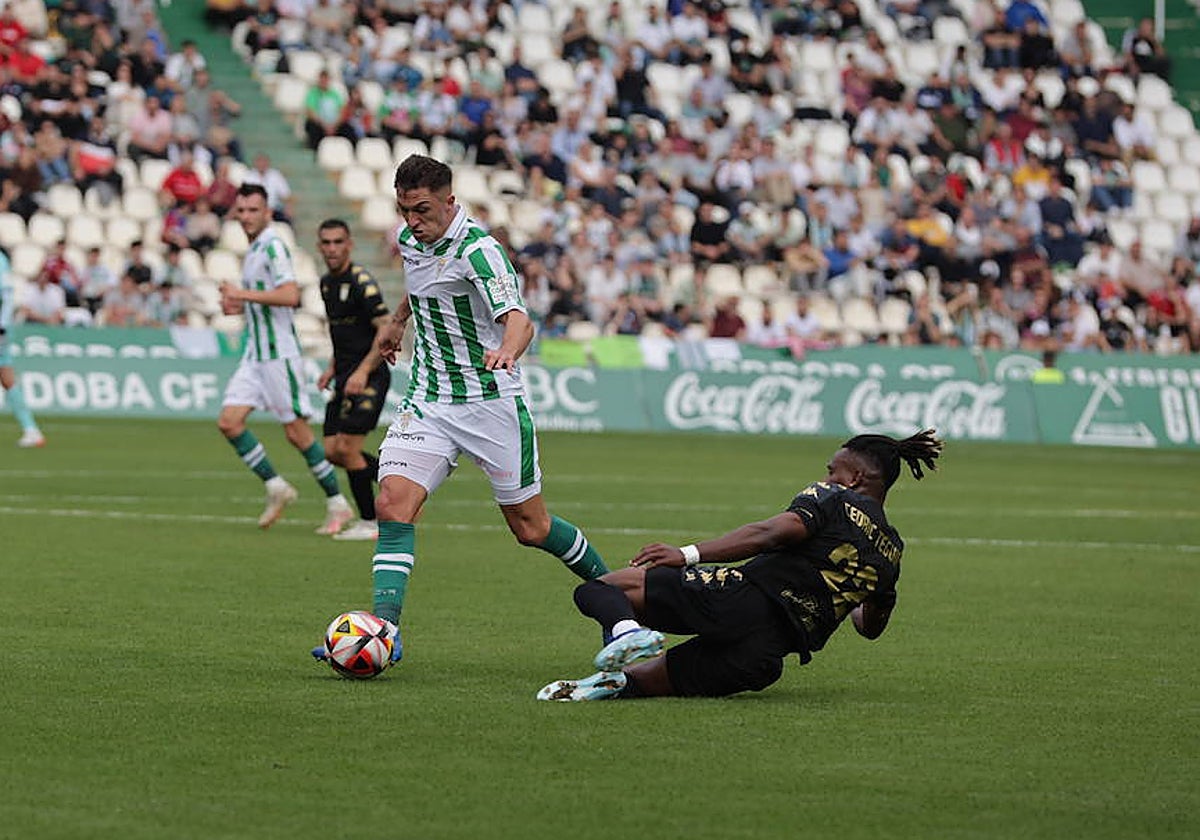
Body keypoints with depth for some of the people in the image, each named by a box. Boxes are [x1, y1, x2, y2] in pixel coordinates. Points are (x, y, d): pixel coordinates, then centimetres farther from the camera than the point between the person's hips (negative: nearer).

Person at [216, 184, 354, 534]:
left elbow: (290, 295, -27)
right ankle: (276, 487, 7)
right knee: (229, 421, -3)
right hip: (255, 356, 9)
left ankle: (337, 504, 6)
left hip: (279, 354, -9)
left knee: (297, 432, -5)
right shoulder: (253, 250, 16)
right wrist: (240, 306, 12)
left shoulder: (272, 246, -13)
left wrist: (244, 294, -25)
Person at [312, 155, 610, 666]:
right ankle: (384, 627, -21)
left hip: (491, 400, -6)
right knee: (394, 504, -16)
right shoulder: (410, 240, 2)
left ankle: (608, 587, 30)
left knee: (530, 528, 4)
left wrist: (506, 351, -57)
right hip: (427, 403, 6)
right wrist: (397, 322, 38)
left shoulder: (477, 249, -21)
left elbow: (518, 319, -36)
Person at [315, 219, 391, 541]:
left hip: (369, 378, -9)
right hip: (346, 379, 9)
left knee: (346, 448, -12)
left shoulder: (361, 282, -14)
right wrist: (332, 368, 17)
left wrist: (363, 371, -26)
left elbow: (386, 330, -19)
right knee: (332, 451, 5)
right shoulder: (327, 282, 13)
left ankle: (369, 522, 1)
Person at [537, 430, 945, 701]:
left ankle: (626, 630, -35)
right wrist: (853, 606, 57)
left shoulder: (832, 498, 7)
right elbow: (872, 627, 32)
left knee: (599, 589, -1)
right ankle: (621, 680, -17)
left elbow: (772, 533, -12)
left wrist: (690, 554, -16)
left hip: (743, 597, -5)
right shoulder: (891, 551, 22)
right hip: (768, 655, 5)